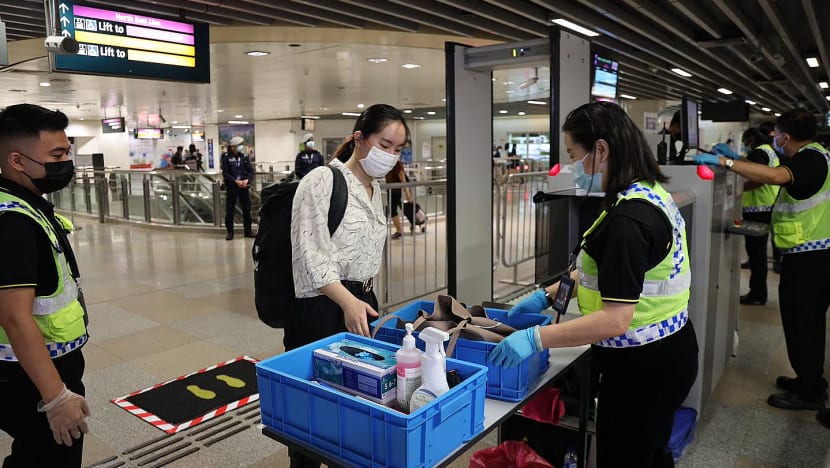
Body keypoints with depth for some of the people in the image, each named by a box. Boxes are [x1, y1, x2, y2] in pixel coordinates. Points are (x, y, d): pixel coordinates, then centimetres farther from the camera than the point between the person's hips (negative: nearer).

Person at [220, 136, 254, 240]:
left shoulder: (244, 157, 6)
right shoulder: (226, 157, -4)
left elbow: (250, 171, 3)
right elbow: (225, 173, -9)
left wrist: (246, 180, -14)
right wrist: (236, 181, -19)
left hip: (244, 186, 3)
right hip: (231, 187, -3)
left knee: (247, 209, 7)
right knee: (230, 210, 1)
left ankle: (248, 230, 17)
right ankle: (230, 232, 11)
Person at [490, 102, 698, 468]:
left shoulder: (629, 218, -28)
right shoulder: (648, 193, 4)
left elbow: (615, 319, -30)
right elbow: (606, 270, 15)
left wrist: (535, 339, -26)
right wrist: (548, 294, 11)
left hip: (644, 369, -9)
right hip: (665, 354, 9)